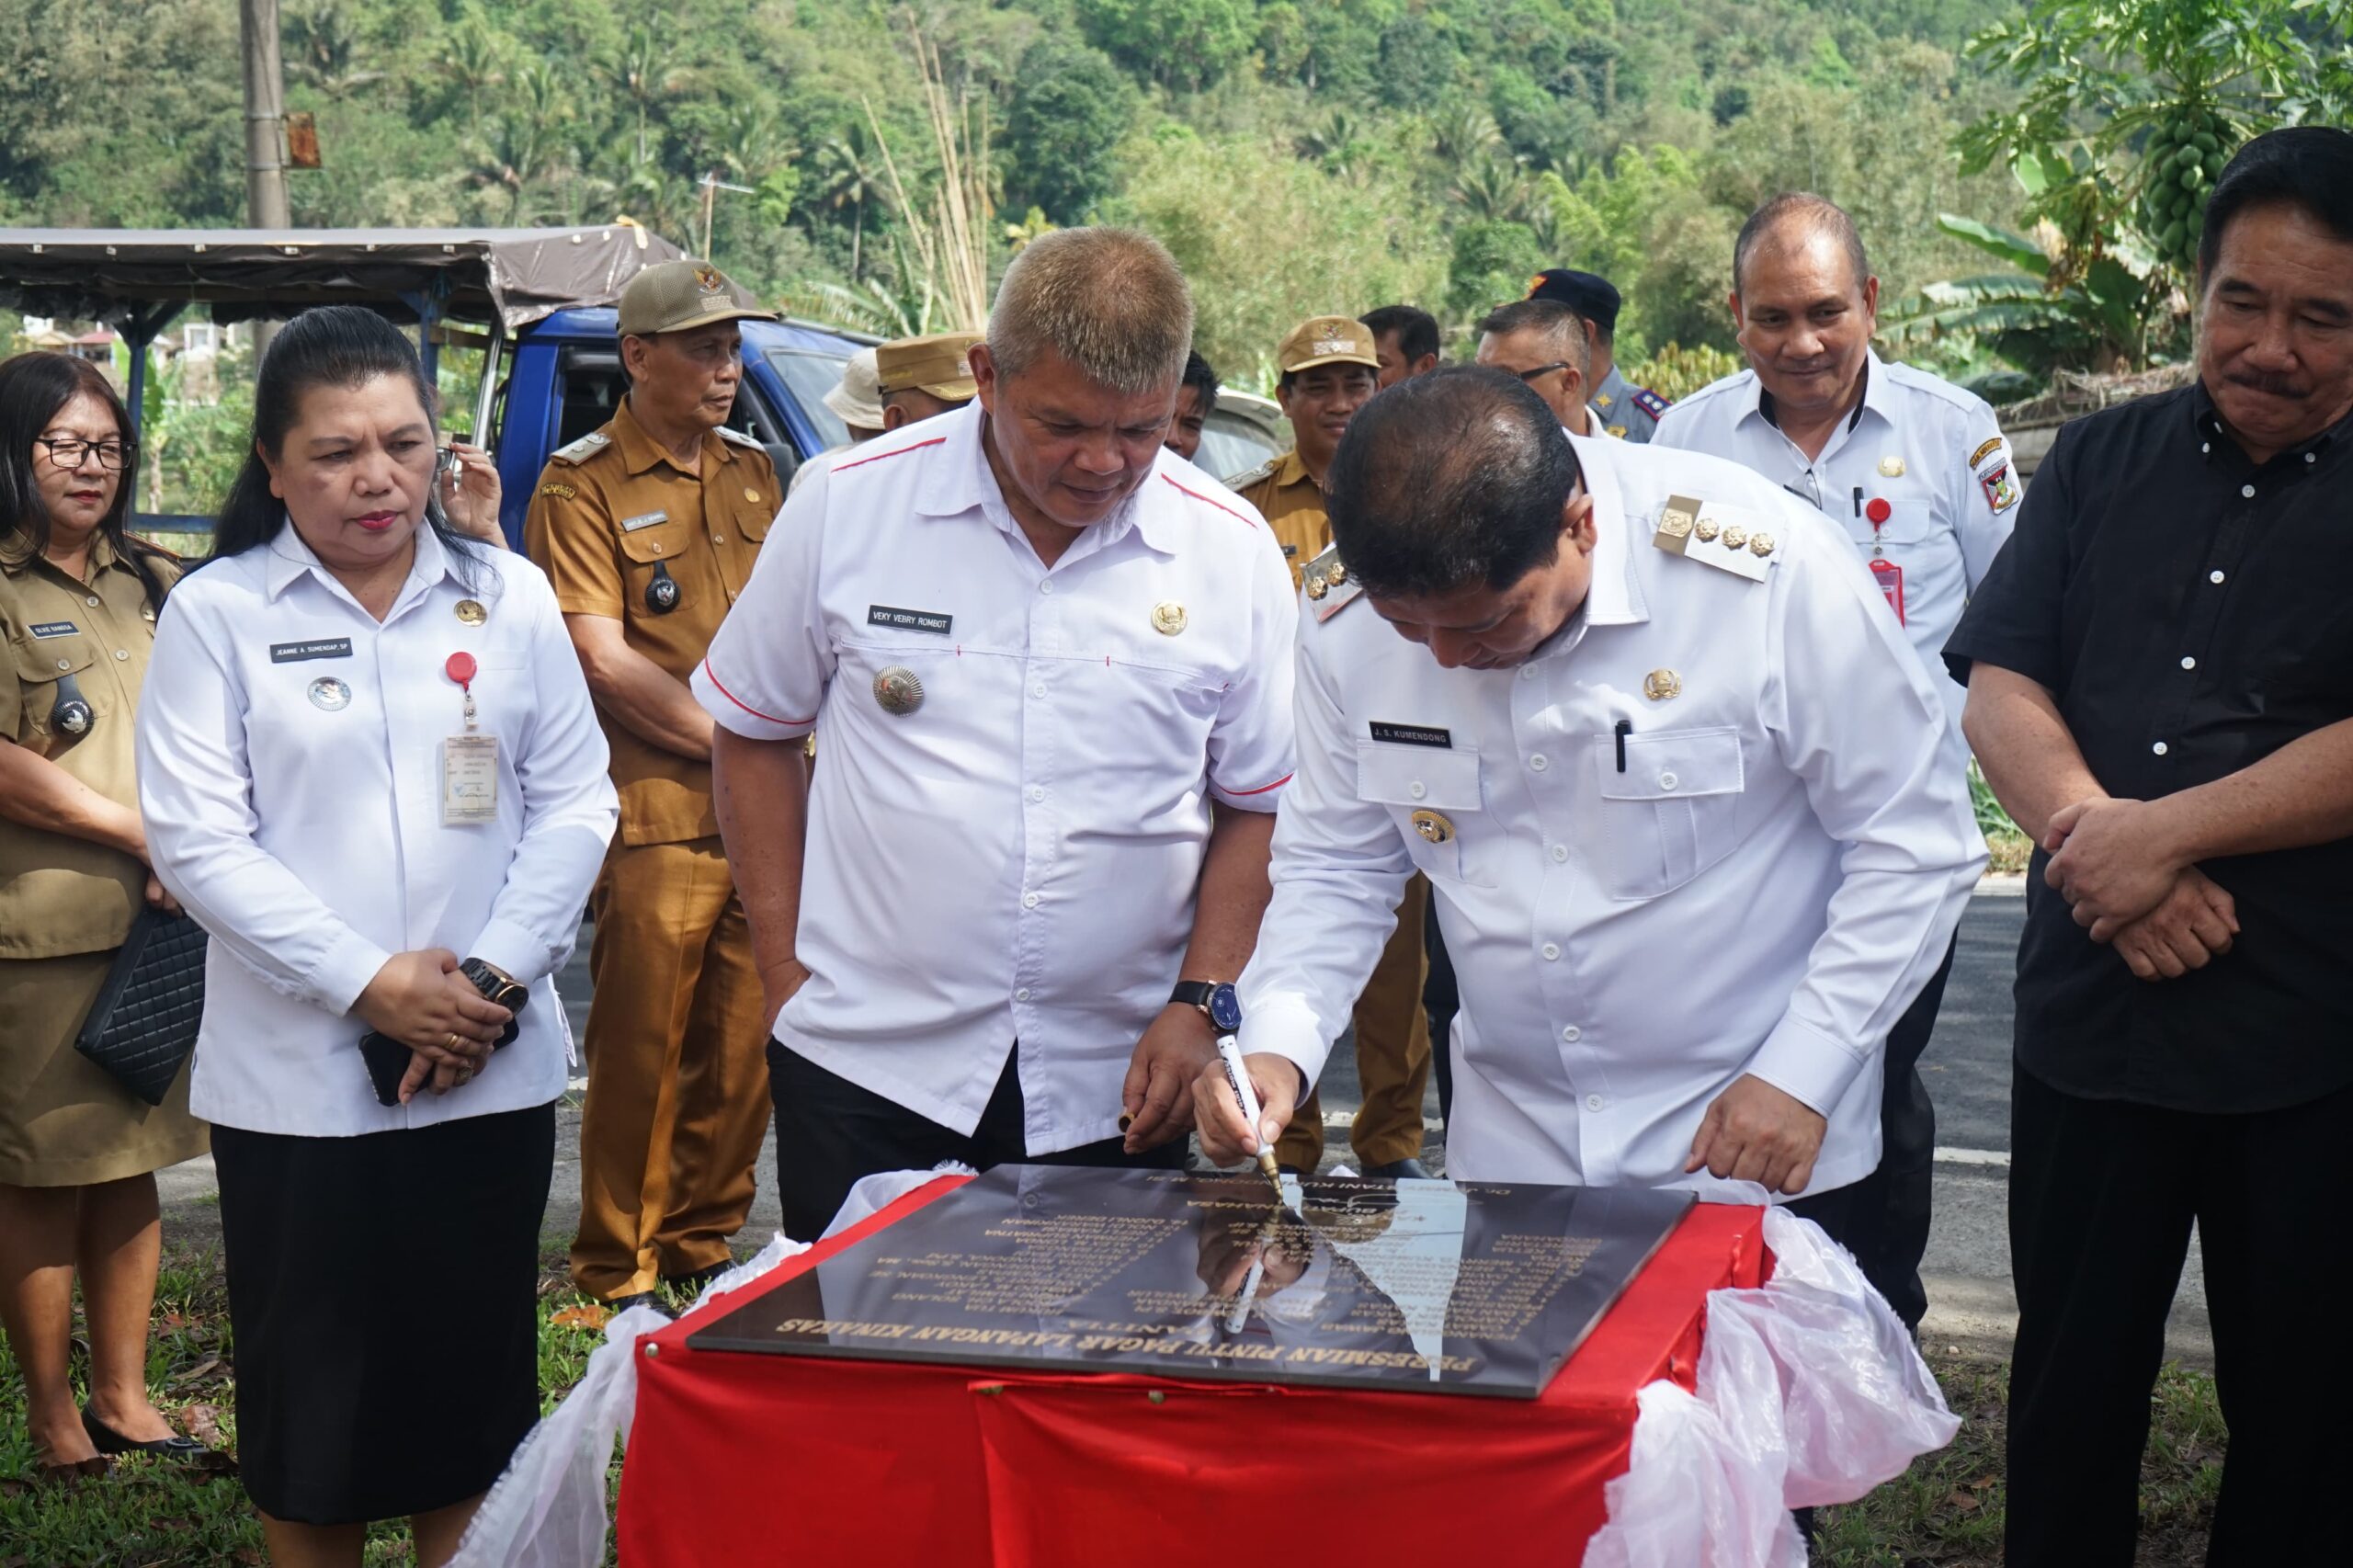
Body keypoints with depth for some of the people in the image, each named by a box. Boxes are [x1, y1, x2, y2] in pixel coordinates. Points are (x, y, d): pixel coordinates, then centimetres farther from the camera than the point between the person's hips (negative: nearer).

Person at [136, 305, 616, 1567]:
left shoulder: (509, 598, 7)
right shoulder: (217, 615, -1)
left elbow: (573, 801, 5)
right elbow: (196, 837, -7)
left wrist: (494, 973, -8)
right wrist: (369, 982, -14)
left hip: (490, 1070, 2)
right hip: (295, 1079, -2)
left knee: (475, 1382, 9)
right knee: (311, 1404, 6)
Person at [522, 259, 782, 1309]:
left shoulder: (753, 471, 16)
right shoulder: (582, 488, -4)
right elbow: (606, 661, -10)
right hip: (655, 820, -6)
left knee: (746, 1048, 9)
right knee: (641, 1055, -1)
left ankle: (705, 1246, 22)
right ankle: (618, 1278, 10)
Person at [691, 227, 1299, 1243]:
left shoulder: (1233, 554, -1)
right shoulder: (850, 507, -3)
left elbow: (1258, 806, 7)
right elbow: (754, 736, 8)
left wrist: (1200, 1005, -4)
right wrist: (784, 970, 3)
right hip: (866, 1071, 0)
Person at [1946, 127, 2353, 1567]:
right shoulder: (2105, 462, 8)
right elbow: (1998, 685, 0)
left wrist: (2161, 832, -19)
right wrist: (2098, 840, -16)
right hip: (2095, 1008, 3)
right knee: (2071, 1384, 15)